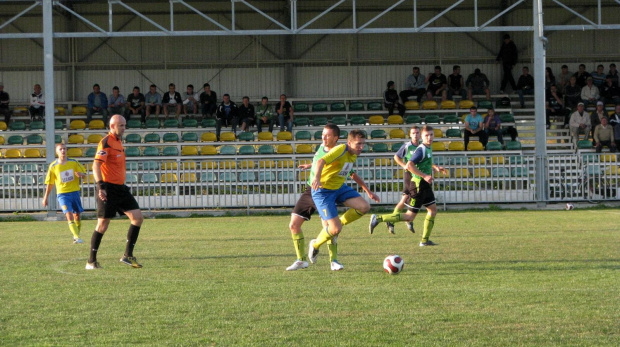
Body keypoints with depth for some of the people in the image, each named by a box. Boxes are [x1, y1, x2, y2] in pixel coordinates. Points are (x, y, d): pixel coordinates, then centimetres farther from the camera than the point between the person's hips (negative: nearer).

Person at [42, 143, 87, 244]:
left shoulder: (74, 163, 2)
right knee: (69, 215, -18)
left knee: (77, 215, 8)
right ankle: (77, 237, -25)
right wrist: (45, 198, 8)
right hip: (62, 194, -3)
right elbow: (50, 183, 6)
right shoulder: (53, 166, -1)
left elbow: (84, 174, 7)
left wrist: (80, 174, -18)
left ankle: (77, 236, 25)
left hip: (75, 192, 3)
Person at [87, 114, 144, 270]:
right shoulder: (106, 142, -12)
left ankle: (128, 255, 3)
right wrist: (100, 186, -29)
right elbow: (96, 165, -21)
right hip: (108, 189, -8)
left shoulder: (118, 141, 16)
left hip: (120, 188, 8)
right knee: (103, 225, -4)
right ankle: (91, 261, 6)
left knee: (138, 217, -2)